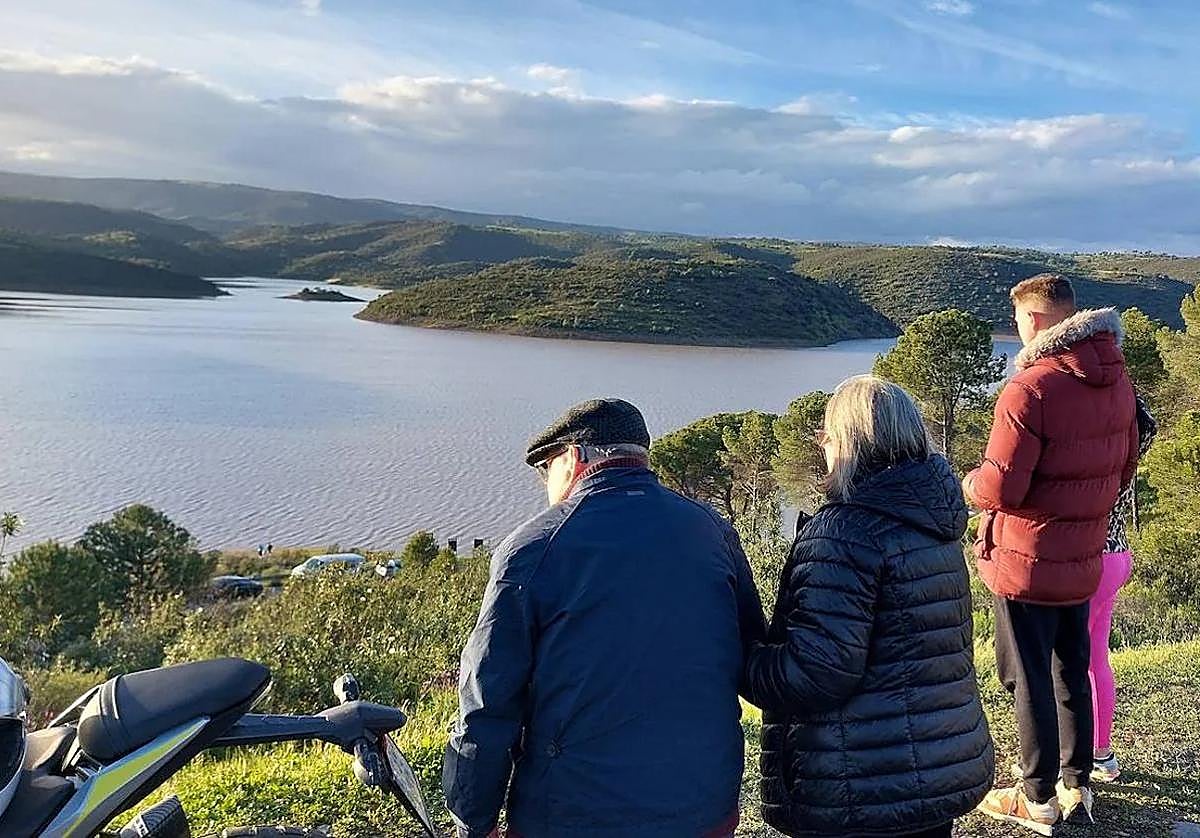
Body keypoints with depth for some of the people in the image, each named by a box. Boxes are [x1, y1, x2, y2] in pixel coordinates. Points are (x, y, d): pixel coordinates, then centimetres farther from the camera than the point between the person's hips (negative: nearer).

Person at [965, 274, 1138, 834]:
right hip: (1083, 561, 7)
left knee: (1030, 680, 7)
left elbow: (1000, 488, -24)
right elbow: (1124, 469, 14)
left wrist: (969, 484, -4)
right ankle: (1077, 788, 32)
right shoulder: (1116, 381, 3)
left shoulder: (1031, 388, -23)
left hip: (1026, 562, -7)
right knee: (1074, 674, 19)